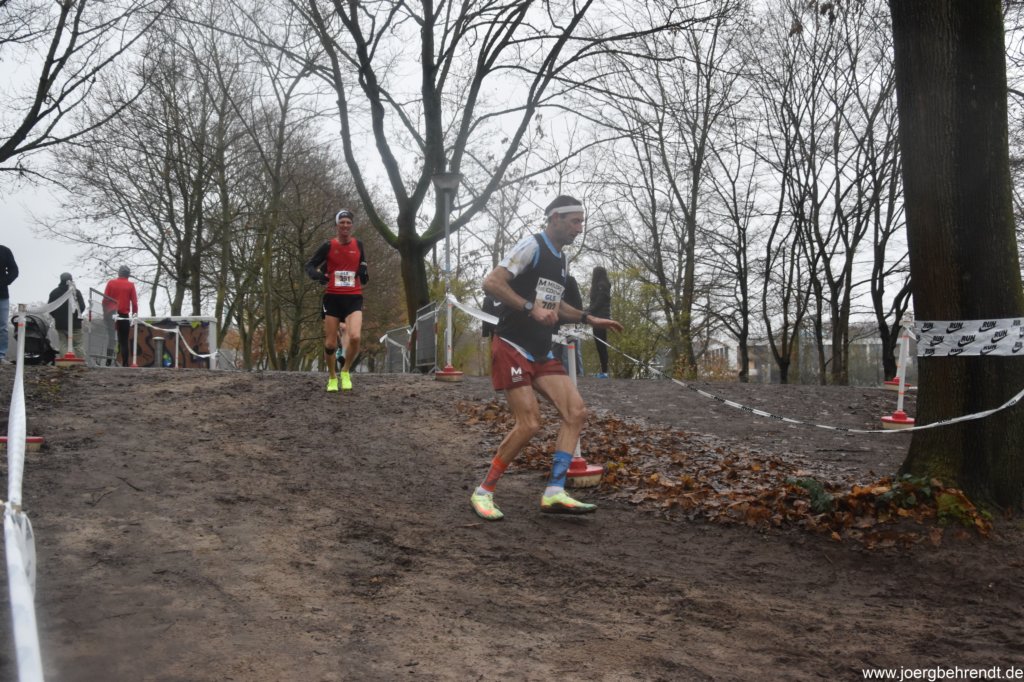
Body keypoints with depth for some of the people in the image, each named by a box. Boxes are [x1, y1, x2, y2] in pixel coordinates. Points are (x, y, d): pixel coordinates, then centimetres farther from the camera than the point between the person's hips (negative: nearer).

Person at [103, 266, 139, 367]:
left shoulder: (111, 283, 3)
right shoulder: (130, 285, -1)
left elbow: (105, 299, 1)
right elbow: (134, 302, -3)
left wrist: (105, 313, 8)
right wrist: (134, 315, 4)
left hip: (111, 315, 1)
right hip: (124, 315, -1)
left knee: (109, 339, 9)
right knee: (123, 341, 3)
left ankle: (108, 361, 3)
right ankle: (125, 363, -2)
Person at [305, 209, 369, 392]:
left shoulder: (358, 245, 7)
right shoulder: (328, 246, 0)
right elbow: (309, 265, 6)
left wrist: (364, 273, -4)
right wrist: (317, 275, -16)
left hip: (353, 298, 0)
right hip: (332, 298, 0)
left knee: (355, 337, -22)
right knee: (330, 344, 3)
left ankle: (346, 372, 4)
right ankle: (332, 377, 28)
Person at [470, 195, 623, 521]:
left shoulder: (561, 260, 18)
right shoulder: (531, 247, -10)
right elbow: (491, 283, -20)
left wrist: (588, 319, 21)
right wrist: (531, 308, -24)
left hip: (541, 352, 9)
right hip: (512, 347, -9)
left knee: (576, 412, -5)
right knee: (529, 423, -15)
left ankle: (554, 492, -4)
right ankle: (483, 492, 2)